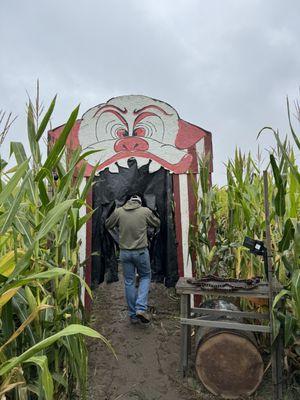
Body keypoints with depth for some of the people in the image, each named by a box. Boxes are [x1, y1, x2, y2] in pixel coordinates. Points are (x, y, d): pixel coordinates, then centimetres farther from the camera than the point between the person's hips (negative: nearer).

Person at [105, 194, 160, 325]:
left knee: (129, 282, 12)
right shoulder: (145, 211, -5)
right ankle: (141, 308, 4)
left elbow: (107, 225, 11)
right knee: (145, 277, 18)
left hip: (124, 252, 2)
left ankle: (133, 315, 21)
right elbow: (157, 223, 10)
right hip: (141, 251, -1)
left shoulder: (118, 211, -1)